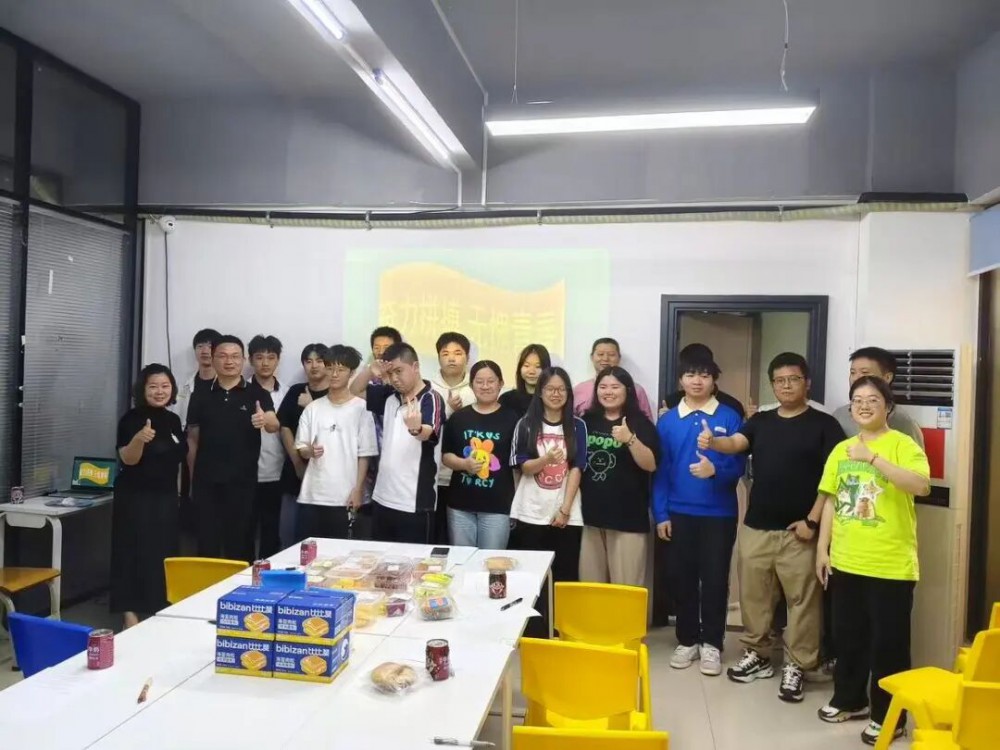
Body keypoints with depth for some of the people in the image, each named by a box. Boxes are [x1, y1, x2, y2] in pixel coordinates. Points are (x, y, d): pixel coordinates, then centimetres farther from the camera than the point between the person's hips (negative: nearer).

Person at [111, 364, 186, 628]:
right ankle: (130, 613, 5)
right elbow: (128, 459, -20)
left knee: (163, 553, 10)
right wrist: (139, 439, -39)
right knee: (133, 553, -3)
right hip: (135, 498, -6)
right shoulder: (132, 418, -10)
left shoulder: (173, 420, 7)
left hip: (165, 498, 6)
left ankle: (160, 608, 21)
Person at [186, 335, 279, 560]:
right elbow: (193, 439, 11)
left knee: (239, 543, 5)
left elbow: (274, 426, -16)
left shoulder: (257, 394, -1)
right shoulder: (200, 396, 6)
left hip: (242, 481, -2)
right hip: (206, 481, 2)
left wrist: (266, 420, -39)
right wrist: (192, 478, 9)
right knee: (207, 543, 7)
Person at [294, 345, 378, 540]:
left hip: (344, 497, -3)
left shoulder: (361, 408, -2)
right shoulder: (313, 408, 8)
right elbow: (301, 449, 9)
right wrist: (310, 451, -14)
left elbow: (364, 454, -2)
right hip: (311, 496, 3)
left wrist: (357, 490, -7)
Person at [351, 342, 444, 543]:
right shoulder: (389, 396, 8)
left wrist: (416, 428, -55)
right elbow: (355, 391, 19)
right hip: (382, 499, 7)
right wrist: (370, 371, -3)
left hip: (414, 504, -7)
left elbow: (427, 433, -30)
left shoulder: (431, 399, -12)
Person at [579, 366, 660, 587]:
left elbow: (651, 465, -11)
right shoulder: (587, 421, 9)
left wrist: (630, 439, -25)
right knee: (589, 585, 12)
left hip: (628, 517, -4)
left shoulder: (640, 424, -2)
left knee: (626, 587, -1)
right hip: (590, 514, 4)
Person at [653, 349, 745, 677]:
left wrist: (715, 471, -25)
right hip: (679, 513, 2)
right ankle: (687, 640, 25)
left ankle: (712, 644, 21)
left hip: (719, 514, -2)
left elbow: (739, 466, -4)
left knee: (715, 579, 6)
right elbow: (659, 470, 2)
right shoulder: (667, 421, 2)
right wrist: (660, 513, -2)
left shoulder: (730, 418, -3)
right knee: (683, 578, 10)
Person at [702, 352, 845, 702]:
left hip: (798, 531, -4)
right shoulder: (760, 421, 10)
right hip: (755, 527, 4)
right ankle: (756, 654, 28)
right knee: (753, 595, 13)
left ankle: (795, 665, 17)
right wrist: (712, 442, -30)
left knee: (802, 600, 4)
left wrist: (812, 520, -13)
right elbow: (735, 443, -7)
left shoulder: (824, 425, -2)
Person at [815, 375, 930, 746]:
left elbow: (920, 485, -26)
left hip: (891, 566, -6)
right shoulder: (842, 449, 9)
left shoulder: (902, 444, -8)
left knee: (888, 643, 5)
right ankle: (850, 699, 34)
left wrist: (873, 458, -30)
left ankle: (887, 716, 20)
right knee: (848, 637, 17)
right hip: (845, 562, 6)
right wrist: (823, 549, 10)